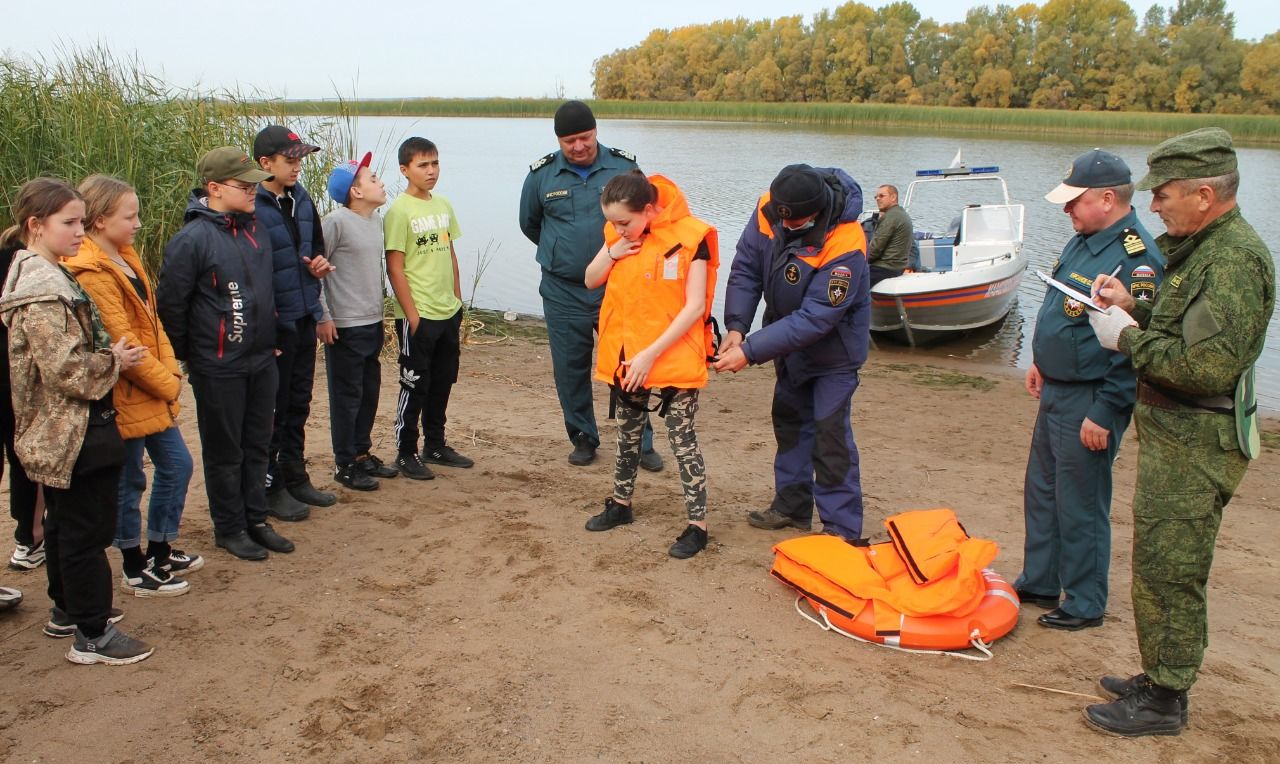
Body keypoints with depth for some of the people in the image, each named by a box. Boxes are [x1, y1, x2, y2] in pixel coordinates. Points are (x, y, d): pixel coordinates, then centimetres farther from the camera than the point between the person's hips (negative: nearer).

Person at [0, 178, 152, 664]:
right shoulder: (43, 292, -22)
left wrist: (111, 355, 5)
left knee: (64, 523, 22)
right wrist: (114, 362, -12)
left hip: (59, 430, 11)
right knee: (88, 529, -2)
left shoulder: (43, 276, 10)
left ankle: (68, 606, 38)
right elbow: (66, 369, -26)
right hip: (76, 432, -11)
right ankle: (92, 636, 8)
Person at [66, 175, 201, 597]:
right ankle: (136, 570, 21)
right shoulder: (92, 273, -19)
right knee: (129, 483, 5)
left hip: (154, 392, 9)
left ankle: (161, 550, 33)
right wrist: (167, 384, -14)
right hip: (125, 397, -9)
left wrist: (170, 370, 1)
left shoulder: (126, 258, 10)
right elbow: (121, 343, -21)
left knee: (177, 465, 16)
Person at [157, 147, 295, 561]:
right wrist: (188, 356, -3)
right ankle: (229, 528, 20)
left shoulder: (254, 228, 7)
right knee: (224, 451, 6)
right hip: (218, 368, -7)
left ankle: (256, 520, 27)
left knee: (257, 445, 14)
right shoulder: (192, 239, -16)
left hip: (262, 360, 7)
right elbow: (170, 303, -12)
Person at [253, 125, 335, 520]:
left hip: (305, 317, 8)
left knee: (299, 404, 17)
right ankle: (271, 487, 18)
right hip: (273, 322, -8)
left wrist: (320, 261, -1)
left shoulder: (301, 198, 8)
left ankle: (295, 477, 31)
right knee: (272, 409, 5)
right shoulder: (252, 208, -17)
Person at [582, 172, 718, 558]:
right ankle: (621, 503, 36)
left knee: (682, 439, -1)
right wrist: (612, 253, -10)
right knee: (628, 434, 19)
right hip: (625, 356, 6)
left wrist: (651, 354, -21)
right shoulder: (619, 235, 2)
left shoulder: (688, 237, -17)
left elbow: (695, 306, -19)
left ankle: (697, 524, 8)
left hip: (674, 358, -6)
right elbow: (591, 281, 12)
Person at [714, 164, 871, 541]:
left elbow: (815, 319, -35)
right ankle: (793, 506, 34)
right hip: (790, 339, 7)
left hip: (833, 347, -7)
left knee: (829, 433, -9)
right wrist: (736, 327, -24)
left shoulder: (845, 245, -36)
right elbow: (745, 268, -12)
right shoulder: (769, 208, -20)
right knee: (789, 419, 17)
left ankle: (842, 529, 3)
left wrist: (750, 352, -36)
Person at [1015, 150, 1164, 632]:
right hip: (1057, 392, 10)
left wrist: (1103, 414, -22)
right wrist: (1042, 363, 19)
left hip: (1089, 401, -10)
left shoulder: (1136, 258, -22)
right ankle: (1039, 583, 34)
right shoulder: (1084, 240, 8)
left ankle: (1085, 605, 19)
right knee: (1041, 491, 19)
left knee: (1080, 505, 3)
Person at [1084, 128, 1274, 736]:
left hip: (1194, 445, -11)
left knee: (1168, 572, -1)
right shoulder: (1202, 247, 13)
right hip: (1173, 435, 11)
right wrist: (1134, 309, 6)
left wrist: (1128, 338, -17)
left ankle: (1163, 702, 12)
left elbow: (1209, 364, -28)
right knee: (1159, 565, 18)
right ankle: (1159, 678, 32)